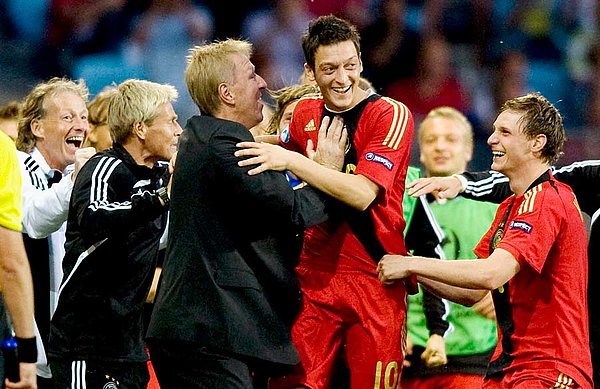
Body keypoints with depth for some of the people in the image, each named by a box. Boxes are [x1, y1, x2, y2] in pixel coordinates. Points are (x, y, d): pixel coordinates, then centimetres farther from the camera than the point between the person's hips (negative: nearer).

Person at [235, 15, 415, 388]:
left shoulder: (390, 114, -8)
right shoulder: (305, 114, 9)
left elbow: (362, 193, -22)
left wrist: (289, 160, -24)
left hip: (375, 278, -4)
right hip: (315, 274, 5)